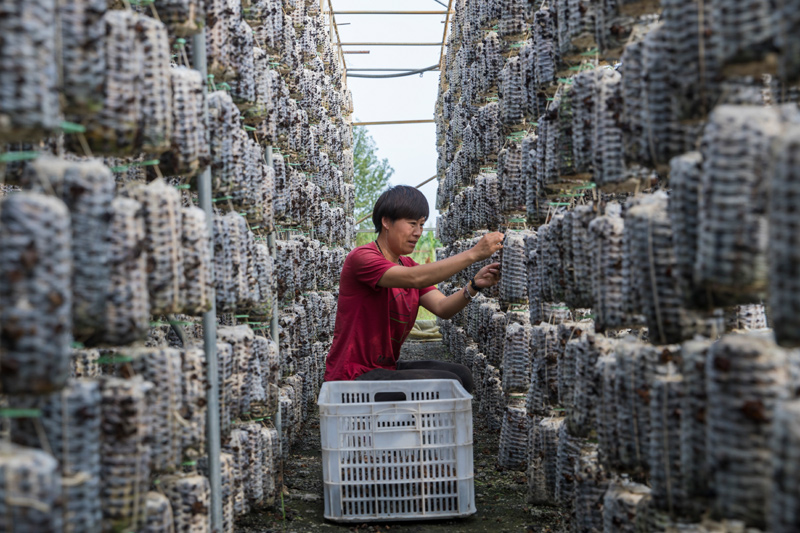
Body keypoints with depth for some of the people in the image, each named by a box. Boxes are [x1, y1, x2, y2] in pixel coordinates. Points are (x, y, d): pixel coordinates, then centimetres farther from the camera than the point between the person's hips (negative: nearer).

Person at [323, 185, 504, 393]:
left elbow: (442, 307, -5)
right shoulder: (361, 257, -15)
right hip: (354, 377, -8)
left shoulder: (407, 265, 12)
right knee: (448, 383, -17)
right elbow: (415, 279, -31)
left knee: (461, 375, -5)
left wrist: (474, 286, -23)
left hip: (387, 368, 8)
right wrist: (474, 253, -33)